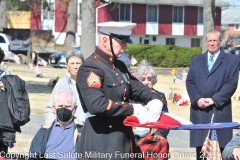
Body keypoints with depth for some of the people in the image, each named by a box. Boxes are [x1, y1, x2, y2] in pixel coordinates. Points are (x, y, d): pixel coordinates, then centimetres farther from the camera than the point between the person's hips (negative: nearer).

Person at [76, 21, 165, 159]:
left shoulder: (120, 66, 14)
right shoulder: (91, 68, -15)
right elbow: (96, 105, -27)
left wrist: (156, 101, -7)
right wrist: (132, 109, -21)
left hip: (123, 143, 9)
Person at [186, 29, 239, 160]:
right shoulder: (196, 60, 19)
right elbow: (190, 82, 10)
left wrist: (214, 99, -11)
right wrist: (197, 99, -8)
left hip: (220, 110, -3)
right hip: (199, 110, 3)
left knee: (220, 149, -5)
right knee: (200, 149, 3)